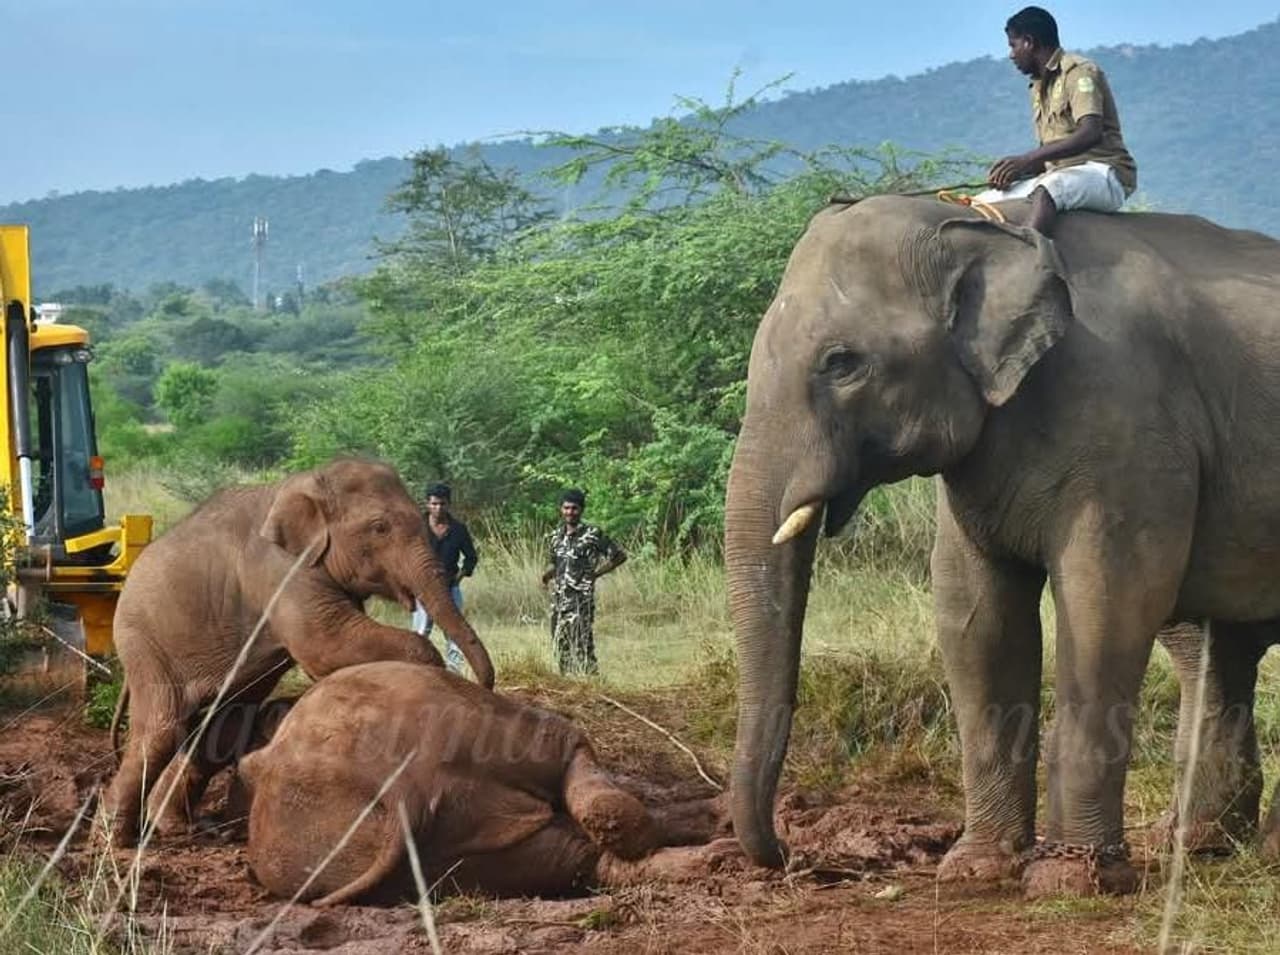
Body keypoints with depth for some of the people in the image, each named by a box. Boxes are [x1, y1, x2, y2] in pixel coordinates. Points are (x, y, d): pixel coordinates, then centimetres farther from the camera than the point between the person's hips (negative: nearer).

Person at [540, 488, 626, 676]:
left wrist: (596, 573, -4)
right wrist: (547, 575, 6)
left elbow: (620, 555, -1)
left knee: (582, 644, -11)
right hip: (559, 597, 6)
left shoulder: (592, 534, -5)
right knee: (560, 643, 7)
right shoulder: (556, 536, 12)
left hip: (581, 598, -6)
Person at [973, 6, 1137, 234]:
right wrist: (1015, 170, -3)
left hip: (1104, 174, -9)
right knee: (979, 204, -2)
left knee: (1047, 190, -40)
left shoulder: (1078, 72, -7)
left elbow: (1090, 134, -23)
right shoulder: (1039, 87, 21)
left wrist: (1027, 160, -27)